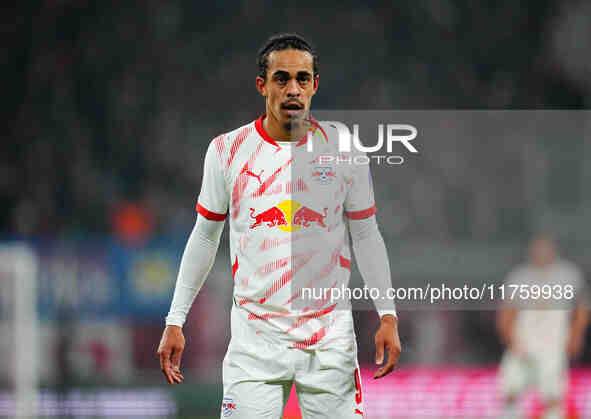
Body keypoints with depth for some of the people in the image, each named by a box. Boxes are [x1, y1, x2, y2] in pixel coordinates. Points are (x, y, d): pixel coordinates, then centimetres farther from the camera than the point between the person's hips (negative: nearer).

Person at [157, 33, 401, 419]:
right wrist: (175, 322, 9)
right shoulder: (227, 151, 3)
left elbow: (366, 236, 11)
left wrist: (388, 316, 3)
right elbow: (204, 238, 11)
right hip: (256, 339, 0)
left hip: (330, 339, 0)